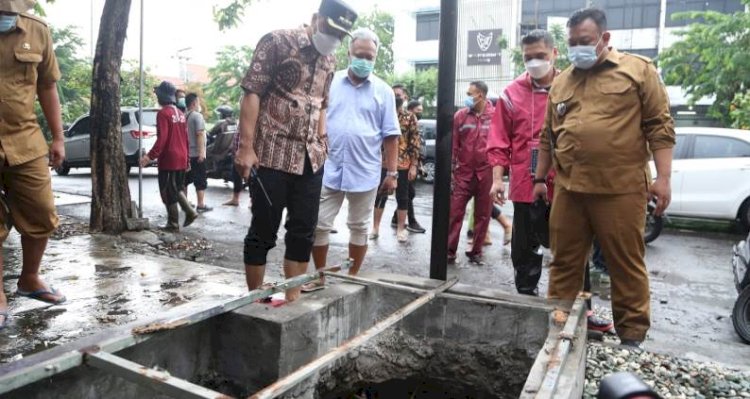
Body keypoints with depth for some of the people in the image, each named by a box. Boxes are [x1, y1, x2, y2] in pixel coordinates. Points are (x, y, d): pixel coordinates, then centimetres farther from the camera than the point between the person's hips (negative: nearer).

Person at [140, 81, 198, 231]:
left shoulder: (163, 113, -12)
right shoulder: (180, 113, 13)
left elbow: (162, 138, -20)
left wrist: (150, 156, -21)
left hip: (168, 159, -8)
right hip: (181, 159, 8)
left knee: (168, 192, 0)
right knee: (178, 188, 19)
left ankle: (173, 224, 4)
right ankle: (190, 211, 6)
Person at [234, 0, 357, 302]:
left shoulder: (329, 60, 13)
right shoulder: (276, 42, -6)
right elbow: (252, 94, -11)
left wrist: (321, 144, 13)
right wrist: (246, 148, -17)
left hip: (310, 158, 6)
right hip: (271, 155, -6)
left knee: (303, 230, 9)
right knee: (263, 231, 3)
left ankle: (293, 299, 22)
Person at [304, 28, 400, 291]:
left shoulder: (383, 91, 2)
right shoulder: (330, 83, 4)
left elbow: (390, 136, 2)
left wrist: (392, 173, -1)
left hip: (365, 172, 0)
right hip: (329, 169, 1)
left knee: (359, 228, 10)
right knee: (319, 225, 4)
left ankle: (351, 278, 26)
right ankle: (319, 276, 22)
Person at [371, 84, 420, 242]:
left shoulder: (410, 117, 2)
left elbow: (416, 143, -1)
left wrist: (414, 165, -7)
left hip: (403, 164, -1)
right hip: (383, 162, 1)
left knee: (402, 196, 6)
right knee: (380, 195, 6)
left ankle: (401, 229, 17)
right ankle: (375, 227, 17)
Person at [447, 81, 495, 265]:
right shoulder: (460, 115, 2)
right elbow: (453, 145, 4)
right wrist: (450, 170, 2)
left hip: (486, 173, 0)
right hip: (463, 172, 0)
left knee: (482, 215, 9)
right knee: (455, 212, -1)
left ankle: (476, 252, 21)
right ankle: (449, 251, 7)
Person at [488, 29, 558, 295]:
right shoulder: (512, 93, 3)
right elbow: (499, 141, 3)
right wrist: (498, 178, -5)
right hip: (525, 185, 1)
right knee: (525, 248, 11)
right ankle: (526, 296, 27)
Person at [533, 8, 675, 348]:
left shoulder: (638, 70, 3)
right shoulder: (561, 82, 15)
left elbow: (659, 126, -1)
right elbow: (548, 136, 19)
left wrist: (663, 177, -8)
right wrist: (540, 179, 17)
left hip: (620, 189, -4)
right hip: (568, 189, 4)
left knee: (627, 265, 6)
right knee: (564, 263, 11)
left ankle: (632, 336, 20)